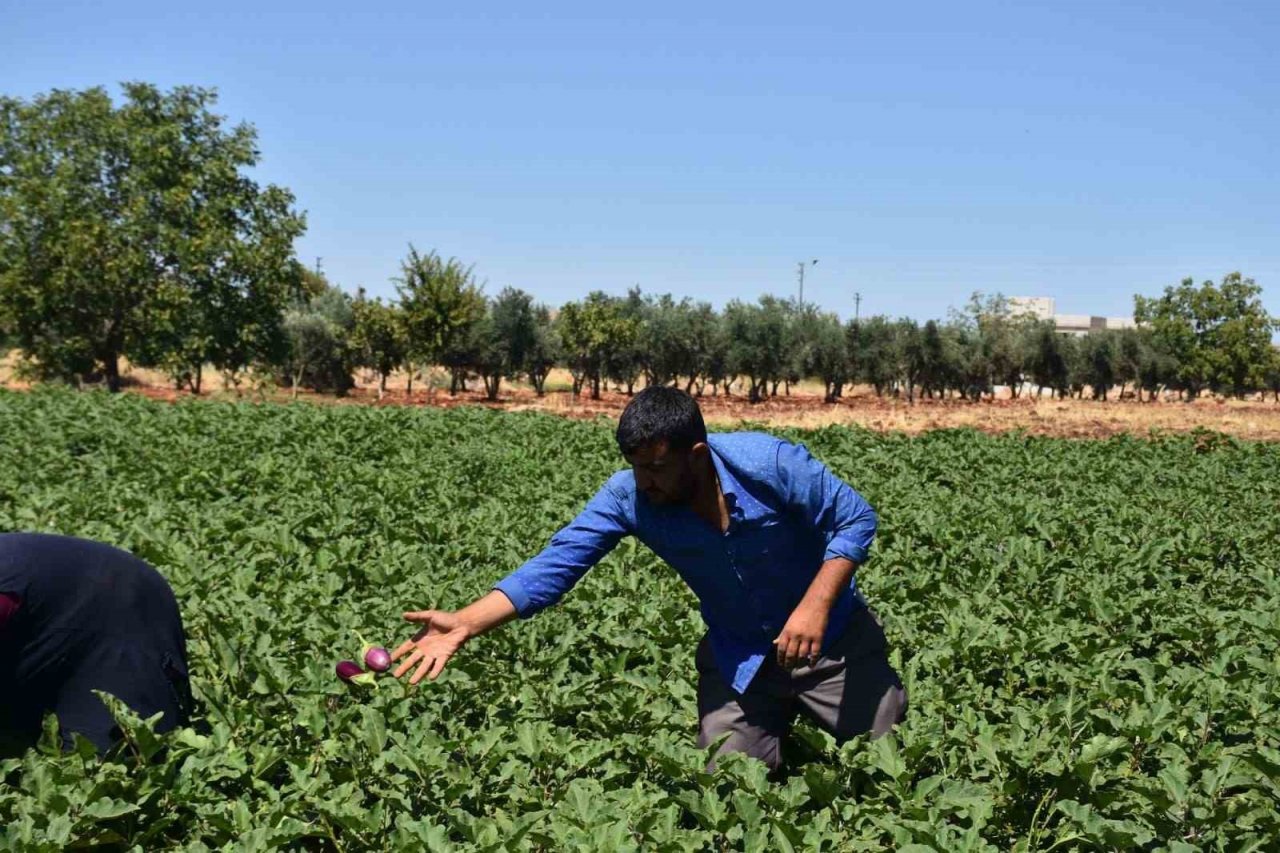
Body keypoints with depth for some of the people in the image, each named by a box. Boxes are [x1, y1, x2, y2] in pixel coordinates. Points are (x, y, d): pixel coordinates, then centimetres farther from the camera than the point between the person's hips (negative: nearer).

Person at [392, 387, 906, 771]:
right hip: (738, 654, 2)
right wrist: (465, 624, -34)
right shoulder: (627, 497, -19)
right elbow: (555, 565, -23)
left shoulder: (767, 463, -28)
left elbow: (855, 519, -19)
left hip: (831, 639, -2)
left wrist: (815, 606, -32)